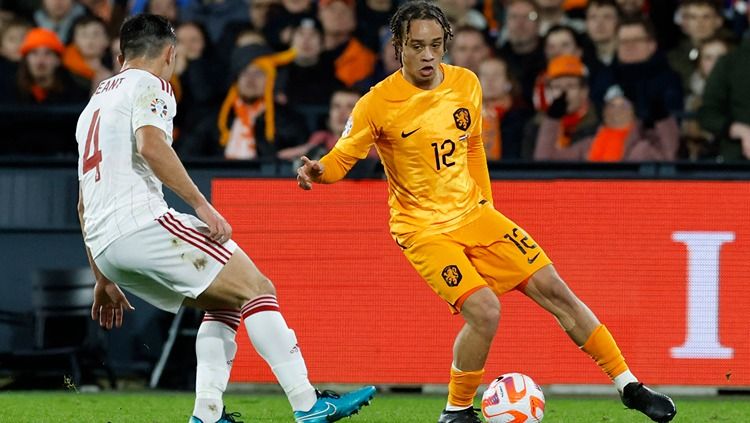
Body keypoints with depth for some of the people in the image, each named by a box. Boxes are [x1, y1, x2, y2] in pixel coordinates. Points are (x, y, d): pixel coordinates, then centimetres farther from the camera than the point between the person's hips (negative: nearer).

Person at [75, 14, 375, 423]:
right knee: (258, 289, -5)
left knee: (225, 302, 19)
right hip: (141, 221, -9)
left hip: (104, 246, 9)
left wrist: (104, 280, 31)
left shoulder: (93, 104, 28)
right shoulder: (149, 86, 3)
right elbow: (150, 145, -19)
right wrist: (201, 204, -17)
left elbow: (84, 204, 29)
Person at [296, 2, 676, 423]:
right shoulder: (378, 104, -15)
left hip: (473, 214, 5)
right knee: (484, 312, -23)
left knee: (554, 290, 1)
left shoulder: (466, 84, 1)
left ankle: (629, 386, 13)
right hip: (424, 228, -5)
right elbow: (341, 159, -11)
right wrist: (318, 170, -32)